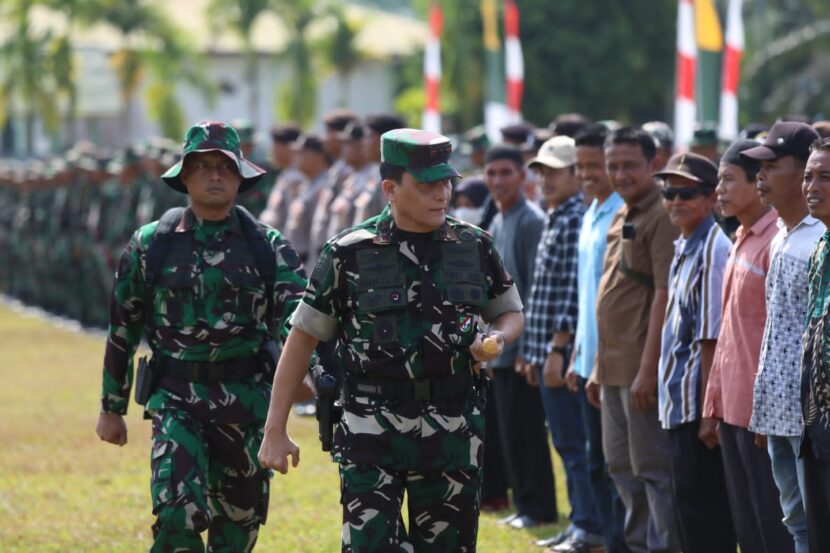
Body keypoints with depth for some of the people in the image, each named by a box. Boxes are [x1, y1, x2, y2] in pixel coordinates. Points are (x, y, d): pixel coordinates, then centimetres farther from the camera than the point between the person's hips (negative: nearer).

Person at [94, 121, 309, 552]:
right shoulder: (152, 244, 2)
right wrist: (111, 409, 12)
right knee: (178, 513, -18)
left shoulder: (267, 246, 3)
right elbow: (122, 329, 10)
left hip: (245, 399, 2)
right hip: (177, 399, -1)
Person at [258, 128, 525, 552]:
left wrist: (497, 340, -5)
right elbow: (302, 338, 1)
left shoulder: (474, 247, 6)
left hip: (453, 431, 3)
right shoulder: (350, 254, -4)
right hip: (372, 431, -3)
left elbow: (512, 313, 20)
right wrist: (275, 430, -1)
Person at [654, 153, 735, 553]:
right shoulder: (683, 247, 15)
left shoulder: (712, 251, -15)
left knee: (701, 507, -6)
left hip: (696, 406, -10)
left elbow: (711, 339, -18)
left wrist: (707, 413, -19)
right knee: (689, 506, 14)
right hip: (679, 403, 10)